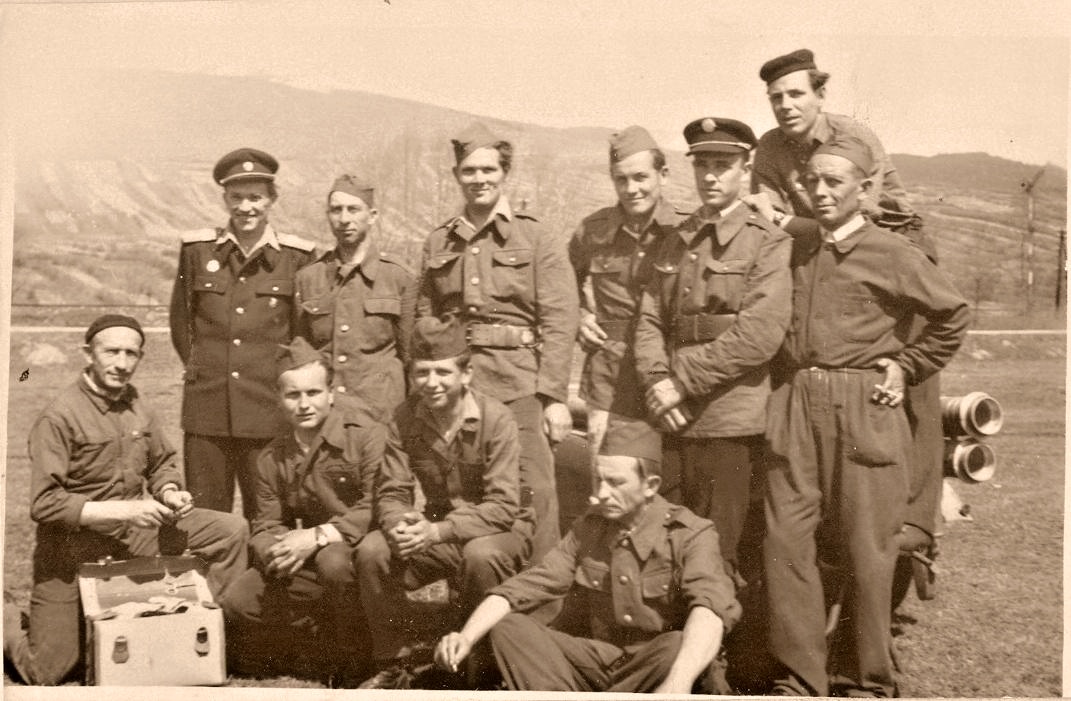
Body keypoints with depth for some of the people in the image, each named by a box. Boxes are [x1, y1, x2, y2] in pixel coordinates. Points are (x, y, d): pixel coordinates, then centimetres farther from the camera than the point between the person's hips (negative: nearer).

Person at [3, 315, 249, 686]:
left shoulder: (136, 405, 1)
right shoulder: (58, 417, -19)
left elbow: (162, 463, 15)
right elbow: (44, 504, -24)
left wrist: (170, 491, -8)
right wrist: (124, 509, -27)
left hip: (132, 531, 6)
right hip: (73, 546, -5)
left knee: (232, 530, -6)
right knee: (46, 672, 0)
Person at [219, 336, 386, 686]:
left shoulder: (365, 434, -14)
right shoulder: (272, 458, 7)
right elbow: (266, 525, 7)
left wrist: (318, 536, -27)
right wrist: (275, 552, -17)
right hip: (307, 564, 6)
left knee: (334, 560, -38)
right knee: (236, 605, -9)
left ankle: (352, 667, -14)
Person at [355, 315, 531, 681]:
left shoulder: (496, 419, -19)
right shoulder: (406, 418, -6)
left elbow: (503, 506, -24)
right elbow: (391, 492, -4)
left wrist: (438, 530, -36)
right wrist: (400, 526, -29)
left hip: (500, 530, -4)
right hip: (436, 530, 4)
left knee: (480, 555, -37)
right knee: (372, 551, -20)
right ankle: (390, 661, 0)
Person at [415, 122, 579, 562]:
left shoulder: (537, 240, 3)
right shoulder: (438, 244, 13)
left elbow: (559, 323, -3)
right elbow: (424, 322, 15)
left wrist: (555, 397, -10)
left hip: (520, 386, -3)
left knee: (533, 495, -5)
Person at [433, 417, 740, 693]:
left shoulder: (691, 534, -11)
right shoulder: (588, 528, 4)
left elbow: (710, 607, -30)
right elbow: (525, 587, -5)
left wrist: (677, 685, -49)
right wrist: (466, 637, -22)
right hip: (593, 660, 4)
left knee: (679, 647, -36)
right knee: (509, 628, -16)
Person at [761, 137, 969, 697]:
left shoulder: (891, 253, -1)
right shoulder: (795, 251, 11)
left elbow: (953, 316, 7)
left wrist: (907, 367, 3)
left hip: (863, 412, -4)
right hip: (794, 410, 4)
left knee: (864, 549, 3)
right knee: (785, 540, 0)